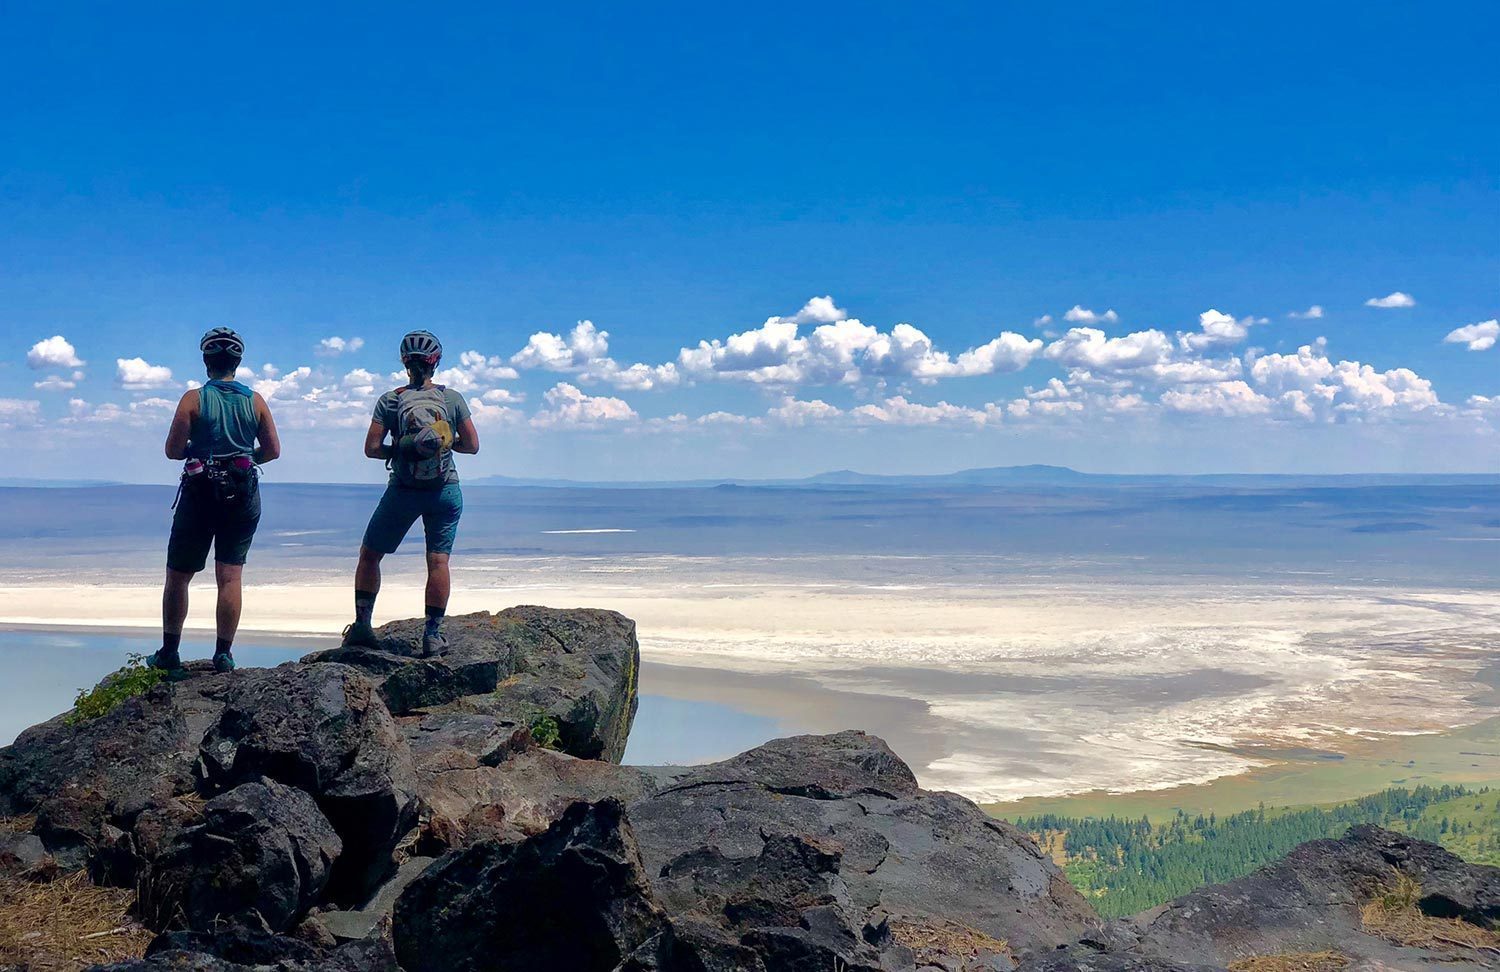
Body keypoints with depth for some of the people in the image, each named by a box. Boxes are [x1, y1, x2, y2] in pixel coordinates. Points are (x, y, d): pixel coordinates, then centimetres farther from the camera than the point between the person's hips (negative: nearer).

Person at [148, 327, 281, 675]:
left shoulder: (194, 398, -6)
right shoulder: (255, 401, 1)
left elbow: (173, 450, -7)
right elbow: (272, 450, 4)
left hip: (200, 493, -2)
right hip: (243, 495, 2)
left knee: (178, 576, 10)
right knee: (230, 577, 5)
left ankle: (169, 653, 14)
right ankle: (223, 654, 2)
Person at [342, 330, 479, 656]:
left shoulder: (390, 401, -4)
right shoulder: (453, 399, -2)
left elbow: (371, 448, -7)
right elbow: (472, 446, 1)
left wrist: (398, 450, 10)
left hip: (403, 491, 0)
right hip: (445, 491, 0)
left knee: (369, 555, 15)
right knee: (438, 561, 2)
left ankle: (362, 626, 15)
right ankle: (433, 635, -1)